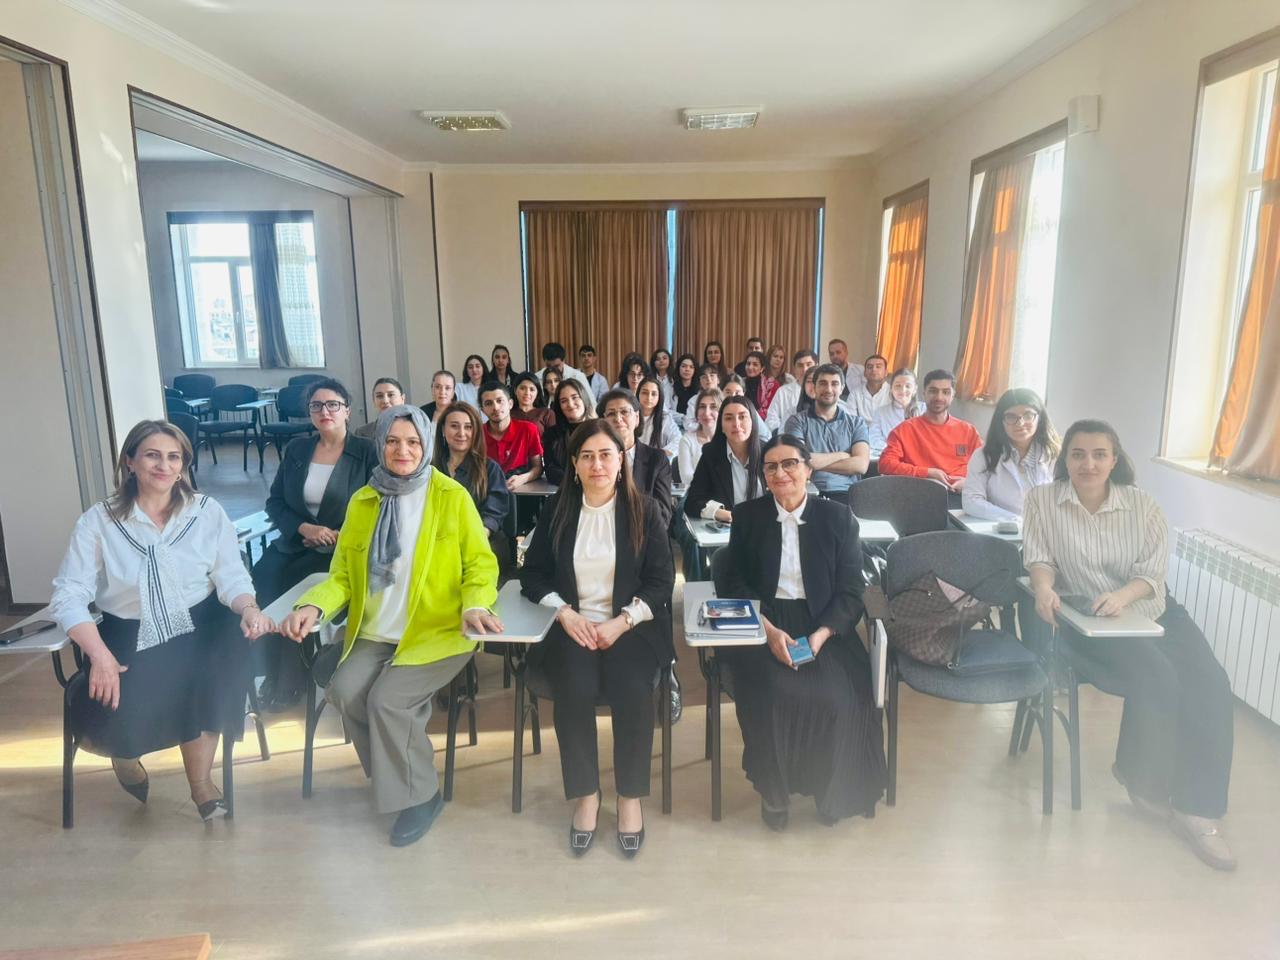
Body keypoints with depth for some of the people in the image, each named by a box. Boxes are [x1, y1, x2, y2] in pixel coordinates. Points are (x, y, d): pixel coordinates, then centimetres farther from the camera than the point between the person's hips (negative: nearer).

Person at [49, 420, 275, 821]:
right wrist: (100, 654, -23)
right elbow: (68, 595, -7)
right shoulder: (97, 521, -2)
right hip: (129, 638, 0)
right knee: (109, 713, -24)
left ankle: (199, 780, -1)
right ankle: (125, 754, 18)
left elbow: (230, 575, -4)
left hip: (198, 630, 0)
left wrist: (248, 608, -28)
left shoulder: (208, 512, 2)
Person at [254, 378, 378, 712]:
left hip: (342, 549, -4)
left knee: (288, 583, -26)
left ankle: (289, 683, -4)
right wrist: (304, 528, -10)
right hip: (294, 542, 4)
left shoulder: (366, 452, -1)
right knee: (261, 579, -23)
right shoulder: (296, 449, 11)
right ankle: (273, 674, -1)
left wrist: (344, 537, -17)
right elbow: (274, 502, 8)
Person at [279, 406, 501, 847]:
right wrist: (313, 606, -11)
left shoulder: (452, 497, -3)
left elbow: (481, 563, -1)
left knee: (387, 697, -23)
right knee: (345, 691, -20)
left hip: (438, 632, -4)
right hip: (375, 633, 4)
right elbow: (343, 574, 9)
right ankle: (393, 774, 6)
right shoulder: (362, 501, 8)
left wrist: (475, 606, -20)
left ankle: (420, 793, 3)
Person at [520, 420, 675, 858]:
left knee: (632, 690, -27)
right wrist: (565, 612, -9)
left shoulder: (643, 510, 3)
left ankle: (630, 797, -5)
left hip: (631, 624, -1)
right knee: (574, 689, -27)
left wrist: (622, 622, -13)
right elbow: (532, 574, 8)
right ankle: (585, 794, -6)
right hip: (572, 624, 1)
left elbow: (662, 579, 0)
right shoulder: (558, 510, 7)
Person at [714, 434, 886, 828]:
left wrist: (820, 635, -15)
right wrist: (769, 630, -14)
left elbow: (850, 591, 2)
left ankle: (829, 789, 4)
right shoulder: (747, 516, 7)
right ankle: (773, 789, -2)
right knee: (773, 692, -28)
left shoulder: (838, 518, 6)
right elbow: (733, 583, 2)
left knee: (835, 696, -25)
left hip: (824, 626, 1)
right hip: (762, 624, 0)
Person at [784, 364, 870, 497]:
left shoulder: (857, 422, 14)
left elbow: (861, 465, -1)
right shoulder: (797, 421, 9)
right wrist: (840, 455, 1)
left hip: (845, 493, 1)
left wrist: (816, 462, -4)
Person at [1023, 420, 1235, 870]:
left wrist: (1122, 596, -23)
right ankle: (1142, 780, 0)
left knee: (1209, 683, -20)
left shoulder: (1142, 503, 4)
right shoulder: (1042, 499, -1)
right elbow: (1039, 557, -4)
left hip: (1150, 610, 4)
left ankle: (1197, 809, -10)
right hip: (1083, 617, -4)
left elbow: (1154, 573, -1)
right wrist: (1044, 588, -27)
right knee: (1156, 677, -28)